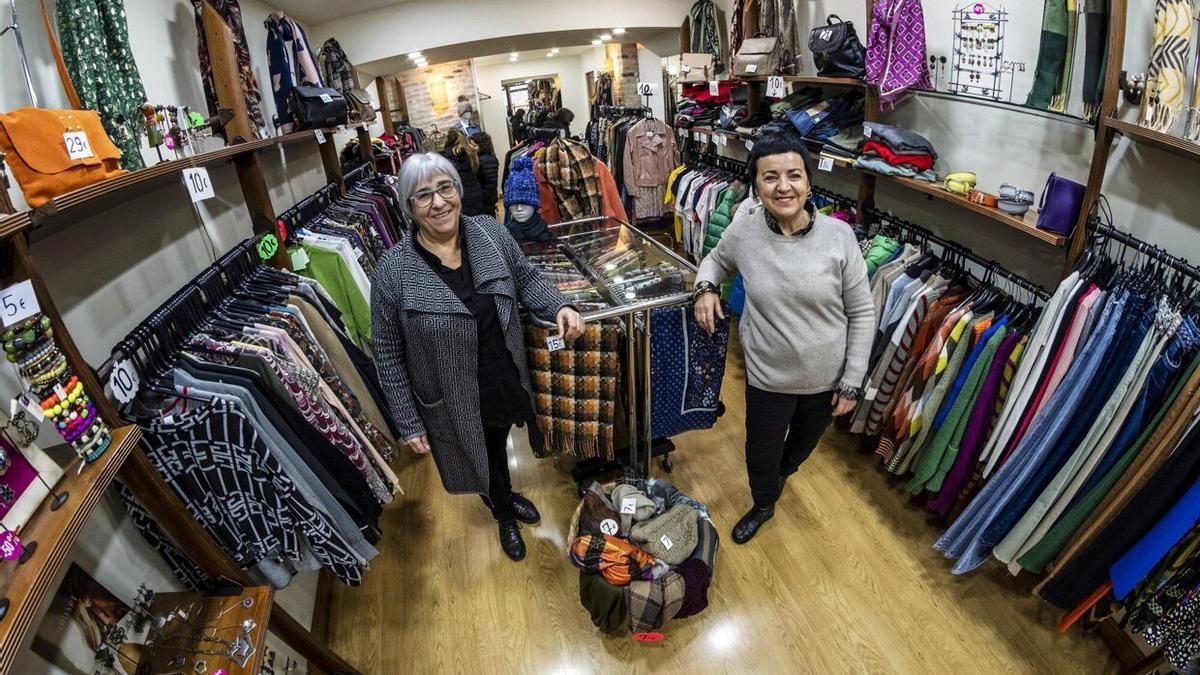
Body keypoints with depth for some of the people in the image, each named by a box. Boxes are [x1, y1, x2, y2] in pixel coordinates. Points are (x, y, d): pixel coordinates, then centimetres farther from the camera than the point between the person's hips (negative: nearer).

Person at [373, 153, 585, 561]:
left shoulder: (491, 233, -13)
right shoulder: (393, 271, -21)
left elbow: (526, 280, 3)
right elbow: (389, 357, -13)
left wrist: (559, 306, -17)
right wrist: (409, 424, -9)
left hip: (505, 378, 3)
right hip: (453, 401, -3)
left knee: (498, 447, 30)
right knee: (482, 460, 23)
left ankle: (506, 496, 65)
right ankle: (504, 515, 57)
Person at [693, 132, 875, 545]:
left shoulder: (838, 236, -18)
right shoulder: (744, 230, -15)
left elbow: (862, 313, -9)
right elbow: (716, 259, 8)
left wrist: (852, 382, -8)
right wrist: (705, 287, -14)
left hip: (827, 376, 1)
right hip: (767, 373, 0)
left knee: (804, 444, 28)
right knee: (761, 452, 18)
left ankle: (782, 473, 65)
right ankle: (763, 505, 52)